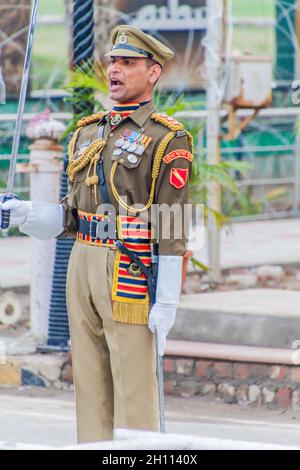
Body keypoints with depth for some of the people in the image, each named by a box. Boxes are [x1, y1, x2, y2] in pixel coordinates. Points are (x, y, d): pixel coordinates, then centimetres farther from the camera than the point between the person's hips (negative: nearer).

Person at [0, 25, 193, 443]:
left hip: (130, 274, -7)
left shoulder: (168, 139, -5)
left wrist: (166, 302, -15)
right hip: (82, 265, 7)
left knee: (134, 389, -5)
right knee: (90, 385, 9)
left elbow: (173, 228, -10)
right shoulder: (88, 133, 16)